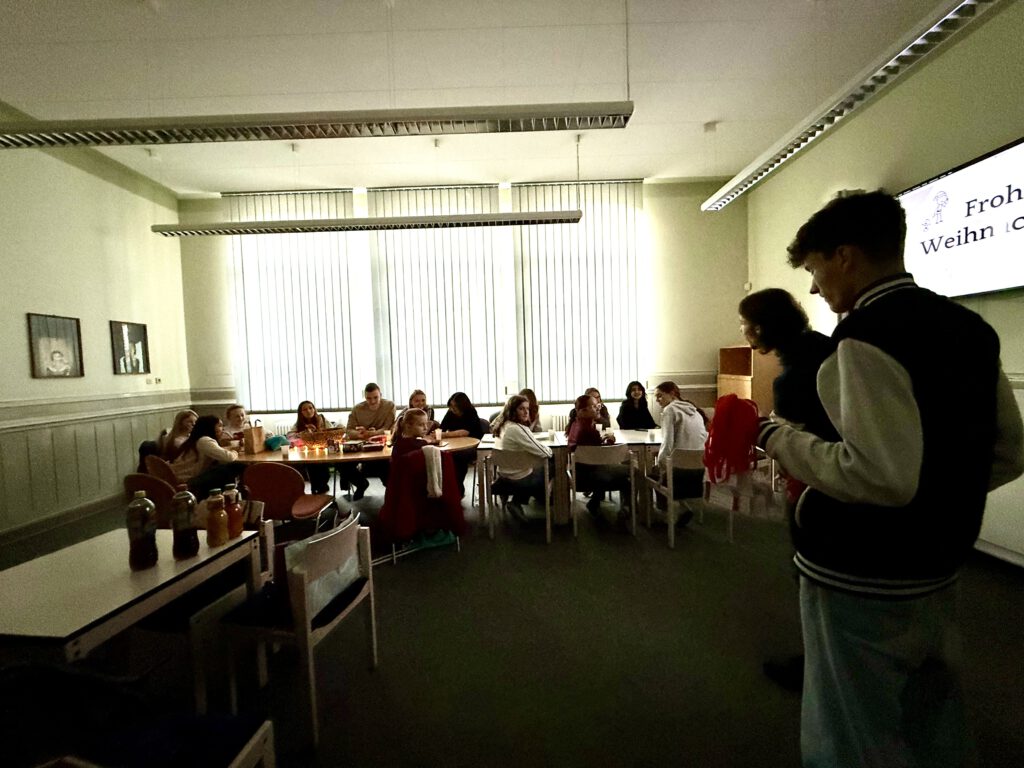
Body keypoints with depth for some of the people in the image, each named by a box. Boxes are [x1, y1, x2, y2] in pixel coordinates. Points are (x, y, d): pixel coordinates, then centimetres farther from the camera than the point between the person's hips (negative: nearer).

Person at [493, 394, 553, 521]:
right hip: (518, 479, -7)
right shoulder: (518, 429, -28)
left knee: (538, 467, 29)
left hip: (504, 475, 7)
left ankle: (517, 502, 22)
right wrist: (549, 449, -5)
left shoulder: (503, 425, 0)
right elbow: (544, 453, -26)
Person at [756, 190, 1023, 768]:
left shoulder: (867, 333, -21)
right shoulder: (969, 327, 6)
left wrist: (780, 439, -17)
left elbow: (881, 473, -28)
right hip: (939, 569, 8)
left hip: (863, 581, -8)